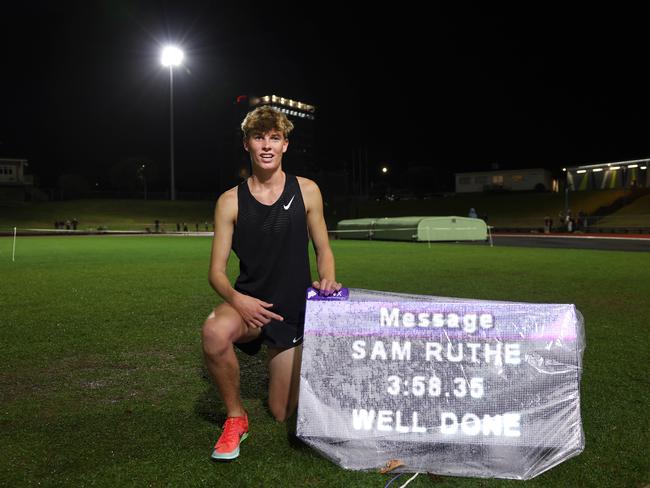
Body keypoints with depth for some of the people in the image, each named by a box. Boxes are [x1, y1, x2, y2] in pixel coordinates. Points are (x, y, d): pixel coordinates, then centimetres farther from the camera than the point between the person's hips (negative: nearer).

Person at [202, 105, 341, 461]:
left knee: (283, 414, 6)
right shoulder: (230, 201, -7)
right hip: (248, 304, -1)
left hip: (294, 311, 1)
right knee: (215, 332, -38)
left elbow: (323, 249, 6)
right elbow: (216, 271, -6)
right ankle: (235, 417, -10)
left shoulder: (306, 191, -4)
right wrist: (236, 299, -27)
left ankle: (278, 360, 42)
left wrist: (328, 280, -16)